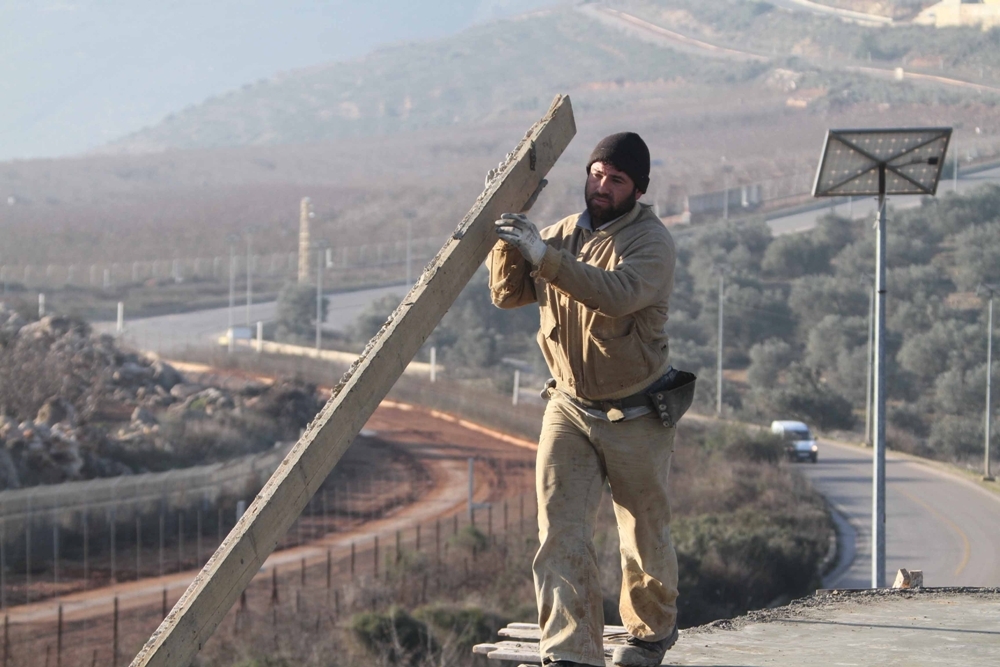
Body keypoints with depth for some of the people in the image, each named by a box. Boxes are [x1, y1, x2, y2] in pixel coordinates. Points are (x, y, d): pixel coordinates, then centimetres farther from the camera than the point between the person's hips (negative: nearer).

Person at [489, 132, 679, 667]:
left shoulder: (651, 242, -14)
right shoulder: (562, 233, 4)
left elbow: (618, 293, -34)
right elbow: (508, 294, 3)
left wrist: (544, 256, -40)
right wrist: (509, 247, -16)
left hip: (635, 416, -4)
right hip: (568, 407, 4)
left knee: (644, 532, 12)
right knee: (561, 531, -10)